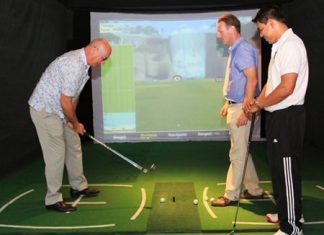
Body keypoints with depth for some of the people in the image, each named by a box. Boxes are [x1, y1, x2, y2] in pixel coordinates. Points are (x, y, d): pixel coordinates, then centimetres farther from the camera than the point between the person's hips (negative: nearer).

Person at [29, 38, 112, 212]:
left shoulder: (81, 62, 6)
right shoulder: (74, 65, -27)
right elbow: (65, 102, -24)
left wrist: (72, 120, 9)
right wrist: (75, 124, -10)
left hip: (58, 110, 10)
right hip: (44, 110, -10)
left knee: (73, 147, 15)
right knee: (56, 154, -6)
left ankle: (78, 187, 29)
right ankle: (53, 199, 5)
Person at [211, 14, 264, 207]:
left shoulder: (243, 49, -16)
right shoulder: (235, 50, 15)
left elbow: (252, 79, -23)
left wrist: (245, 109, -25)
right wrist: (229, 104, 20)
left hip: (241, 108, -10)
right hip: (235, 106, 10)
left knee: (238, 153, -1)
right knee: (242, 151, 16)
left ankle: (231, 195, 9)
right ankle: (254, 190, 26)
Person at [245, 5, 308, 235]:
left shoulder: (291, 45, -17)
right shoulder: (280, 46, 15)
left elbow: (286, 88, -24)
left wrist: (259, 104, -12)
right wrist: (258, 100, 3)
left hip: (287, 116, -10)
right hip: (278, 115, 10)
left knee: (287, 170, -3)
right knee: (279, 167, 18)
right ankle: (288, 213, 33)